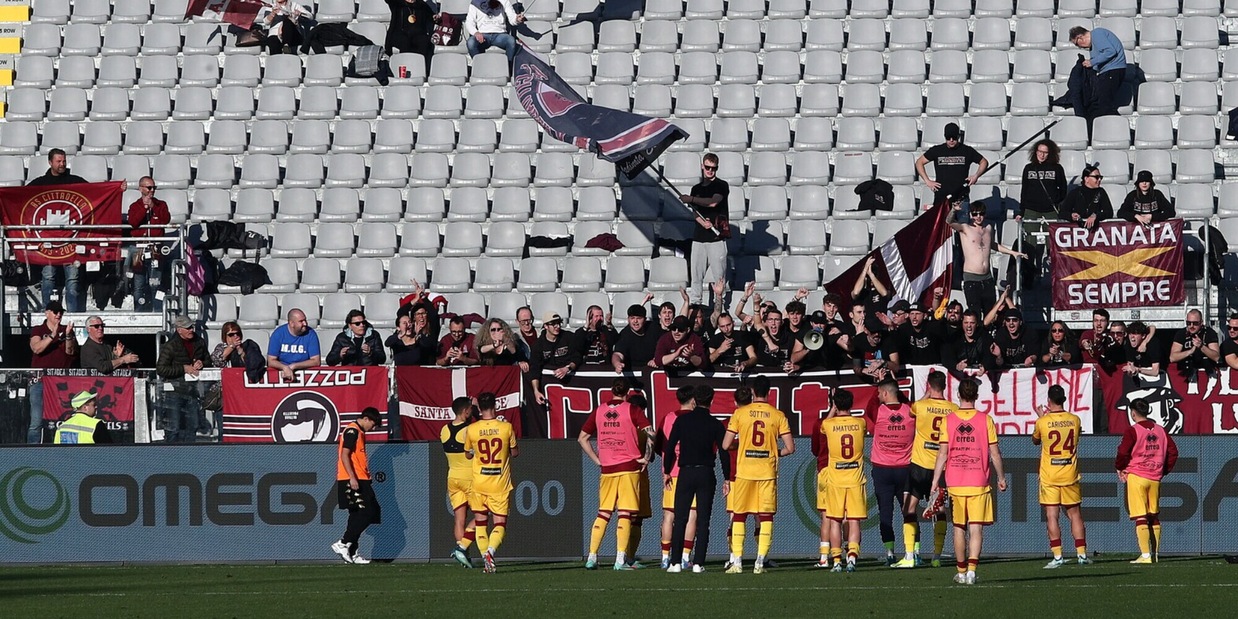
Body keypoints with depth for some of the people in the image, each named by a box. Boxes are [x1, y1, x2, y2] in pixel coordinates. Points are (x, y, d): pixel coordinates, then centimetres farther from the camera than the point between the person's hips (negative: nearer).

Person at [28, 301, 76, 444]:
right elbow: (36, 348, -10)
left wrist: (68, 336, -17)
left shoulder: (66, 330, 12)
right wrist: (53, 336, -21)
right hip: (40, 382, -2)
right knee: (36, 422, -7)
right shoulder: (38, 330, 8)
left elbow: (70, 352, 0)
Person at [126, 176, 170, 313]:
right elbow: (133, 222, -7)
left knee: (155, 283, -7)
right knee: (139, 284, 0)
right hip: (139, 249, 1)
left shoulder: (161, 205, 13)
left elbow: (166, 219, -5)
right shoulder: (135, 206, 11)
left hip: (156, 250, -1)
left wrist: (153, 207, -10)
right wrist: (145, 207, -11)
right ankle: (140, 313, 4)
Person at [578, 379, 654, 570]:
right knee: (625, 514, -3)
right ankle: (620, 560, -9)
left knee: (603, 513, 12)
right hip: (629, 467, -4)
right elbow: (650, 434, -15)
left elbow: (582, 438, 14)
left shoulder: (599, 411, 9)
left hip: (607, 468, 4)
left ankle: (592, 557, 9)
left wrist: (597, 460, 16)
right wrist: (646, 458, -4)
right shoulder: (632, 410, -3)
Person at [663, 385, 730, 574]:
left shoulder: (682, 420, 0)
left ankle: (676, 562, -2)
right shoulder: (715, 425, 0)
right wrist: (726, 479, 5)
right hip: (706, 474, 0)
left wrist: (666, 471, 10)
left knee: (680, 519, 4)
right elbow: (723, 452, -2)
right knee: (703, 521, 3)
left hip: (685, 473, 0)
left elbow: (669, 447, 0)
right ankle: (698, 563, -3)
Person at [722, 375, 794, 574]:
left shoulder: (739, 414, -2)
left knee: (738, 516, 8)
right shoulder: (778, 416, 0)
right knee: (766, 516, 5)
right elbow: (790, 448, -1)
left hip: (744, 471, 0)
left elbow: (725, 445, -1)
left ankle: (737, 562, 3)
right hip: (768, 471, 0)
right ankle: (760, 562, -2)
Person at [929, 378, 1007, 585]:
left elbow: (943, 454, -2)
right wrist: (1001, 477, 13)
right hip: (979, 483, -1)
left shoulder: (948, 420, -1)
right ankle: (971, 570, -15)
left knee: (959, 528, 13)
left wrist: (935, 481, 3)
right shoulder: (985, 420, -3)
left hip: (955, 483, 1)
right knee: (976, 528, -2)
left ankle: (961, 572, 18)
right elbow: (994, 453, 0)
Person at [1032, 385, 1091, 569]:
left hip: (1049, 477, -2)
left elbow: (1035, 440, 11)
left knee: (1052, 516, -1)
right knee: (1075, 515, 11)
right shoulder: (1075, 420, -2)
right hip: (1070, 476, 2)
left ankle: (1057, 556, -7)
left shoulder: (1042, 422, -9)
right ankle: (1081, 553, 9)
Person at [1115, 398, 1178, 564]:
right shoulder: (1160, 431, 8)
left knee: (1140, 517, -7)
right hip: (1155, 478, 5)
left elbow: (1123, 453, -13)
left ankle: (1145, 555, -13)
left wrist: (1120, 469, 6)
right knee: (1154, 517, 14)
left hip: (1136, 476, -5)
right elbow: (1173, 451, 10)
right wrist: (1164, 470, 18)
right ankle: (1155, 554, 16)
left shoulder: (1132, 431, -9)